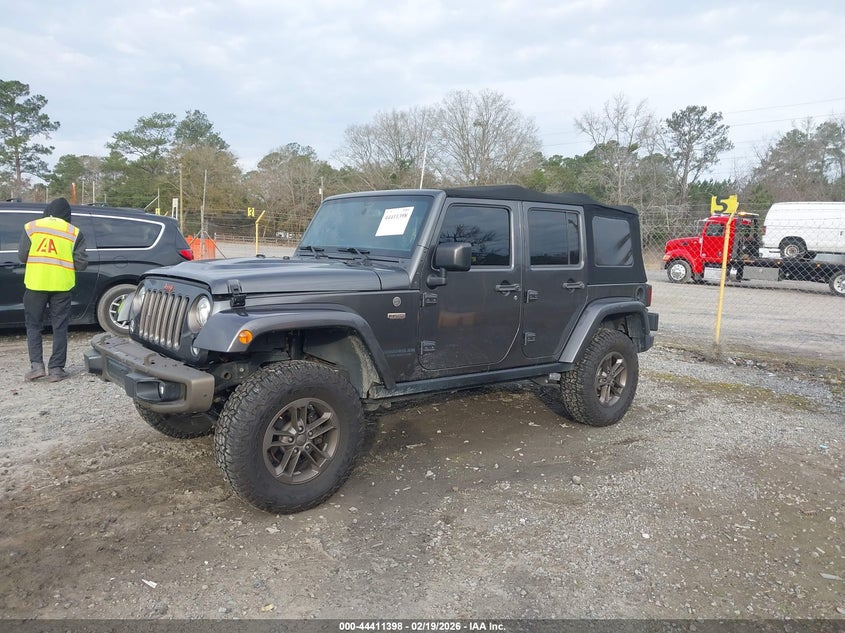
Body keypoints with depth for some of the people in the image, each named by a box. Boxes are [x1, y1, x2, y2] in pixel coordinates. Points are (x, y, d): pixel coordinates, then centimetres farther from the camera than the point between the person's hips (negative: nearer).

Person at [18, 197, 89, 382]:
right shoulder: (74, 232, 1)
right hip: (61, 285, 0)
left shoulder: (31, 227, 2)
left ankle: (36, 365, 4)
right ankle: (56, 369, 7)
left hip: (35, 284, 0)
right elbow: (82, 263, -2)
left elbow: (22, 256, 2)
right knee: (59, 327, 7)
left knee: (33, 325, 13)